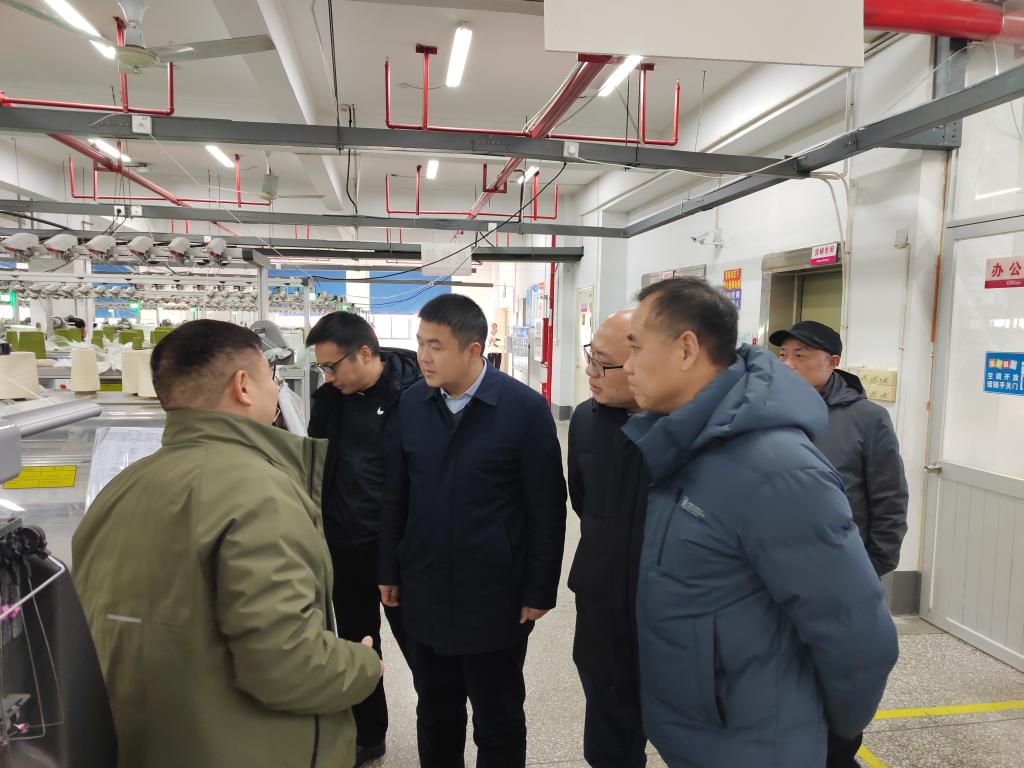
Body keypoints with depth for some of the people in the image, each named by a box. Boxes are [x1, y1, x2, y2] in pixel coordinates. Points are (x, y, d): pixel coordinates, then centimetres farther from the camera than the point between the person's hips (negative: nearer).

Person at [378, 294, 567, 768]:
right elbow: (395, 497, 8)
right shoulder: (412, 402, 0)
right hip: (423, 595, 4)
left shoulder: (525, 408, -13)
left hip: (495, 600, -4)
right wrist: (389, 571, 10)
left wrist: (539, 591, -7)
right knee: (434, 715, 21)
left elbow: (547, 511, -9)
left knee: (498, 724, 14)